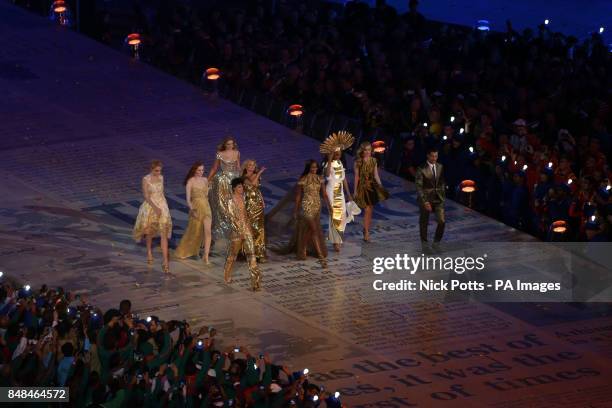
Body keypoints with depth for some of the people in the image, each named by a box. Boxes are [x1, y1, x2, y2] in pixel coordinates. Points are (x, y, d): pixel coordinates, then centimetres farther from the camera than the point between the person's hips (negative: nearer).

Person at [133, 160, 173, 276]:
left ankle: (165, 262, -13)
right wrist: (155, 208, -26)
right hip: (150, 207, -2)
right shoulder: (145, 179, -12)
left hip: (162, 206, 2)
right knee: (149, 231, 19)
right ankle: (149, 251, 51)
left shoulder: (161, 178, 2)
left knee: (164, 234, -8)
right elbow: (145, 196, -17)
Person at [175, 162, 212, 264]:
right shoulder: (190, 181, -9)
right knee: (194, 231, 9)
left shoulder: (205, 180, 6)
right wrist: (192, 208, -27)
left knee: (207, 231, -9)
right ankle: (183, 251, 32)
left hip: (206, 207, 4)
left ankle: (206, 256, -8)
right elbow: (188, 199, -14)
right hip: (196, 208, -4)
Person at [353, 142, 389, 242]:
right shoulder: (358, 162, -6)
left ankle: (366, 231, 20)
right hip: (363, 187, -4)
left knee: (370, 211, 8)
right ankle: (366, 233, -6)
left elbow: (376, 175, 7)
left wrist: (380, 185, -3)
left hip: (372, 187, 4)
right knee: (367, 210, -11)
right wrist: (355, 191, -2)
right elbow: (356, 177, -3)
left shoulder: (373, 161, 4)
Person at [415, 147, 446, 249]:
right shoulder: (422, 169, -11)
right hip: (426, 198, -3)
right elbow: (418, 187, -13)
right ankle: (424, 242, 25)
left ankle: (437, 240, 11)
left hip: (438, 199, 3)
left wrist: (443, 195, 7)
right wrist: (425, 201, -19)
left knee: (441, 221, -9)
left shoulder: (440, 167, 4)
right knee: (424, 222, 8)